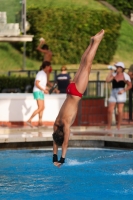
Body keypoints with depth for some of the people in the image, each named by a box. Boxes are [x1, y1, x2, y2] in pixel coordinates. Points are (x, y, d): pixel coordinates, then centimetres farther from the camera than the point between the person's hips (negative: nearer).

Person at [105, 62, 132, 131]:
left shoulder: (125, 76, 0)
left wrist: (123, 90, -10)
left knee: (120, 111, -3)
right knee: (110, 110, -2)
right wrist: (111, 72, -2)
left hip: (121, 93, -3)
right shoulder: (114, 74, 9)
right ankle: (108, 126, 5)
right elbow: (107, 80, -5)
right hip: (113, 92, 3)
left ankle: (118, 126, 5)